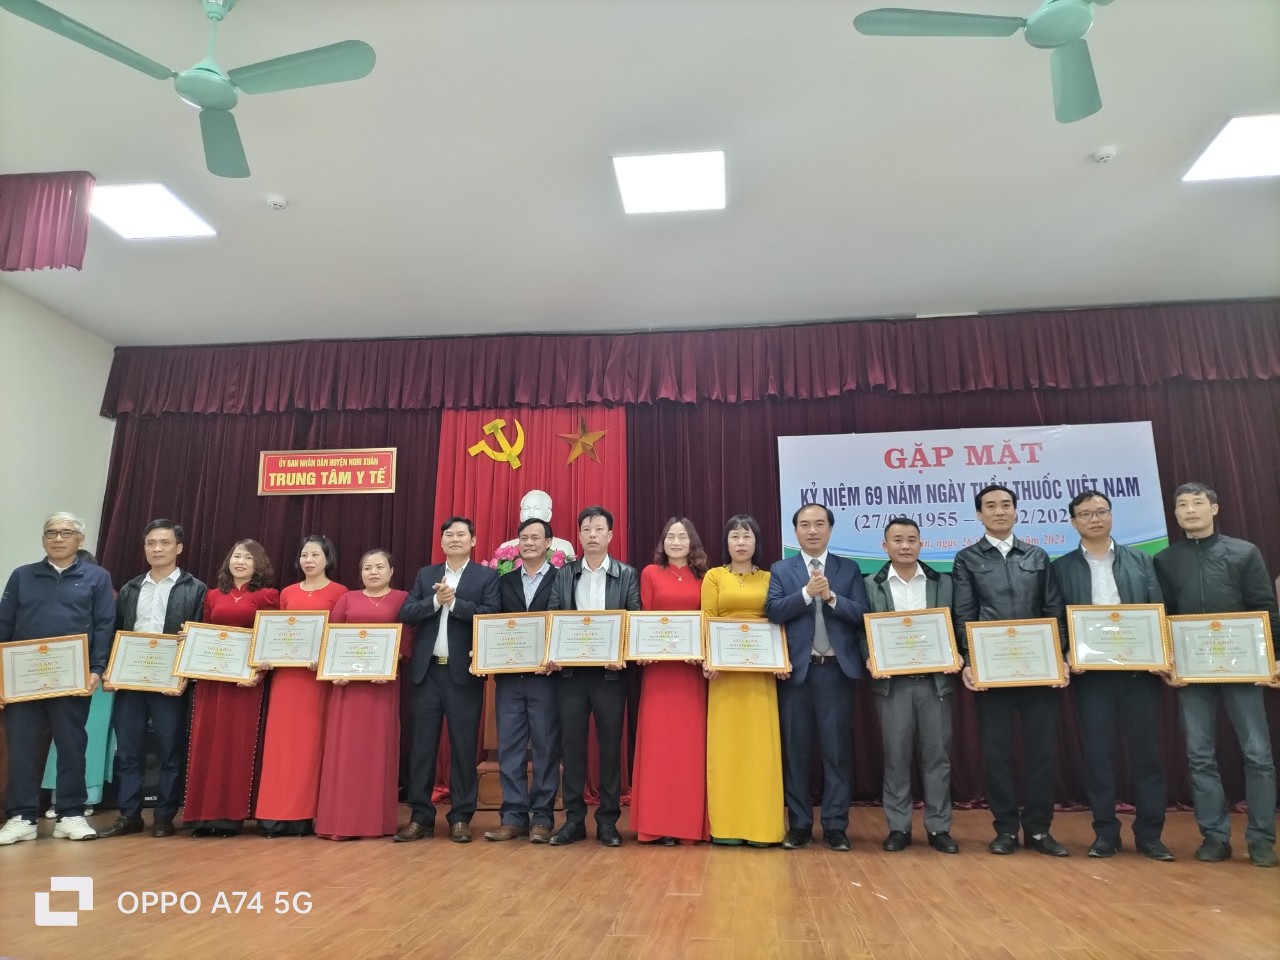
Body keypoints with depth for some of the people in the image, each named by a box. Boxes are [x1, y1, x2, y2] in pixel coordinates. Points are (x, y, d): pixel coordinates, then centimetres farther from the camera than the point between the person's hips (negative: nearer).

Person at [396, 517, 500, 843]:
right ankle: (421, 817, 18)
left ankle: (460, 818, 15)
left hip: (463, 672, -3)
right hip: (426, 671, 3)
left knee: (463, 746, 4)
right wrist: (435, 601, -13)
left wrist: (453, 601, -16)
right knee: (421, 745, 7)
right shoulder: (425, 574, 13)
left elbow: (490, 614, -12)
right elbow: (406, 613, 2)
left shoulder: (487, 576, 2)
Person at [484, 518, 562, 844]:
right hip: (509, 677, 4)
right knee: (509, 747, 7)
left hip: (545, 676, -3)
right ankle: (513, 816, 16)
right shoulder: (504, 582, 12)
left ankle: (542, 818, 13)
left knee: (545, 748, 4)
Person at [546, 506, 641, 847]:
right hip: (571, 672, 1)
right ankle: (574, 819, 18)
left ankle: (608, 820, 18)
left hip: (610, 672, -1)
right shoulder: (563, 574, 7)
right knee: (572, 745, 7)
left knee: (610, 746, 5)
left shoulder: (627, 575, 3)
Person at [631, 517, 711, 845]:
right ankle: (660, 822, 8)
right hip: (659, 667, -2)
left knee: (692, 742, 6)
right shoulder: (651, 573, 5)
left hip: (694, 668, 2)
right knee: (659, 741, 0)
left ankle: (691, 820, 16)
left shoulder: (702, 577, 9)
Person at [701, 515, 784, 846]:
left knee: (760, 743, 2)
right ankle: (727, 824, 9)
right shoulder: (714, 576, 6)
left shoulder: (769, 579, 10)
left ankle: (760, 824, 9)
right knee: (726, 742, 2)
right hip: (725, 669, -1)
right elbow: (706, 621, 0)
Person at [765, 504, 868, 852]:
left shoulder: (849, 569, 7)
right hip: (796, 670, 0)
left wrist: (831, 597, -18)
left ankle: (835, 826, 16)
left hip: (836, 670, 0)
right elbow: (773, 611, -8)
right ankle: (799, 824, 19)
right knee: (795, 750, 7)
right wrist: (807, 592, -19)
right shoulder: (781, 570, 6)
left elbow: (862, 614, -3)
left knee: (837, 750, 5)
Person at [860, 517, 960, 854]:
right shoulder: (870, 585, 3)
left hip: (935, 681, 1)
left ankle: (938, 828, 18)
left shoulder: (943, 582, 7)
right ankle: (898, 827, 15)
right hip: (892, 682, -1)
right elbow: (863, 631, 2)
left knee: (937, 755, 6)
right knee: (895, 756, 5)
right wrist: (870, 660, -14)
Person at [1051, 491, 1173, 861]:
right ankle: (1105, 832, 15)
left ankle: (1149, 834, 18)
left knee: (1146, 751, 6)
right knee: (1097, 754, 4)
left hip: (1139, 669, 1)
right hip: (1089, 672, -1)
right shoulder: (1062, 567, 5)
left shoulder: (1141, 561, 9)